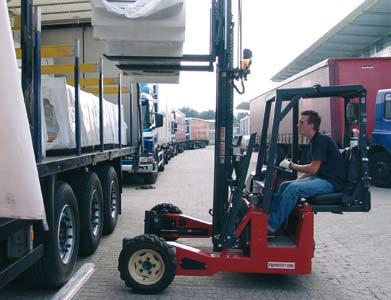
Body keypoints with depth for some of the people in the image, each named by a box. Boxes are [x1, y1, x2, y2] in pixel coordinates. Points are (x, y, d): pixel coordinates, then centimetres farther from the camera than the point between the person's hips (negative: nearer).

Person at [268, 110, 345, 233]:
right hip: (320, 178, 10)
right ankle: (269, 217, -1)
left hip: (331, 182, -10)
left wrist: (291, 165, -9)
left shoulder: (322, 140, -16)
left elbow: (313, 168, -20)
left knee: (293, 188, -26)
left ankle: (271, 225, -20)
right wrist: (298, 180, 9)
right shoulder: (314, 141, 15)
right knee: (284, 185, 0)